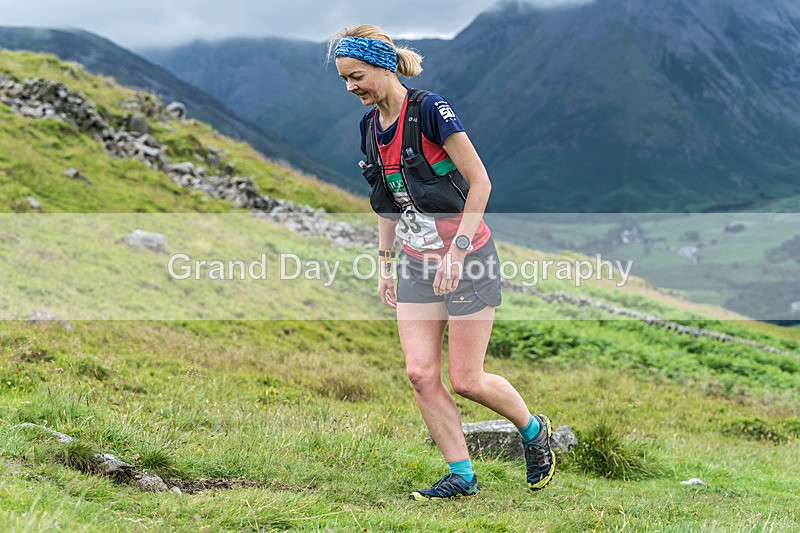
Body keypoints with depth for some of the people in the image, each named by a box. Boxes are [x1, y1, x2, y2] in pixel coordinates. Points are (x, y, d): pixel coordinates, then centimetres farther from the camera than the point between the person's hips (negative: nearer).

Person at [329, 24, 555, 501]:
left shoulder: (431, 110, -17)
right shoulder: (371, 126, 6)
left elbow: (480, 183, -16)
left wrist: (457, 253, -19)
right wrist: (385, 263, 14)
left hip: (467, 259, -7)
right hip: (417, 264, 7)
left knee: (466, 380, -2)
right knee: (421, 373, -3)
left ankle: (535, 431, 25)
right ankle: (462, 476, 9)